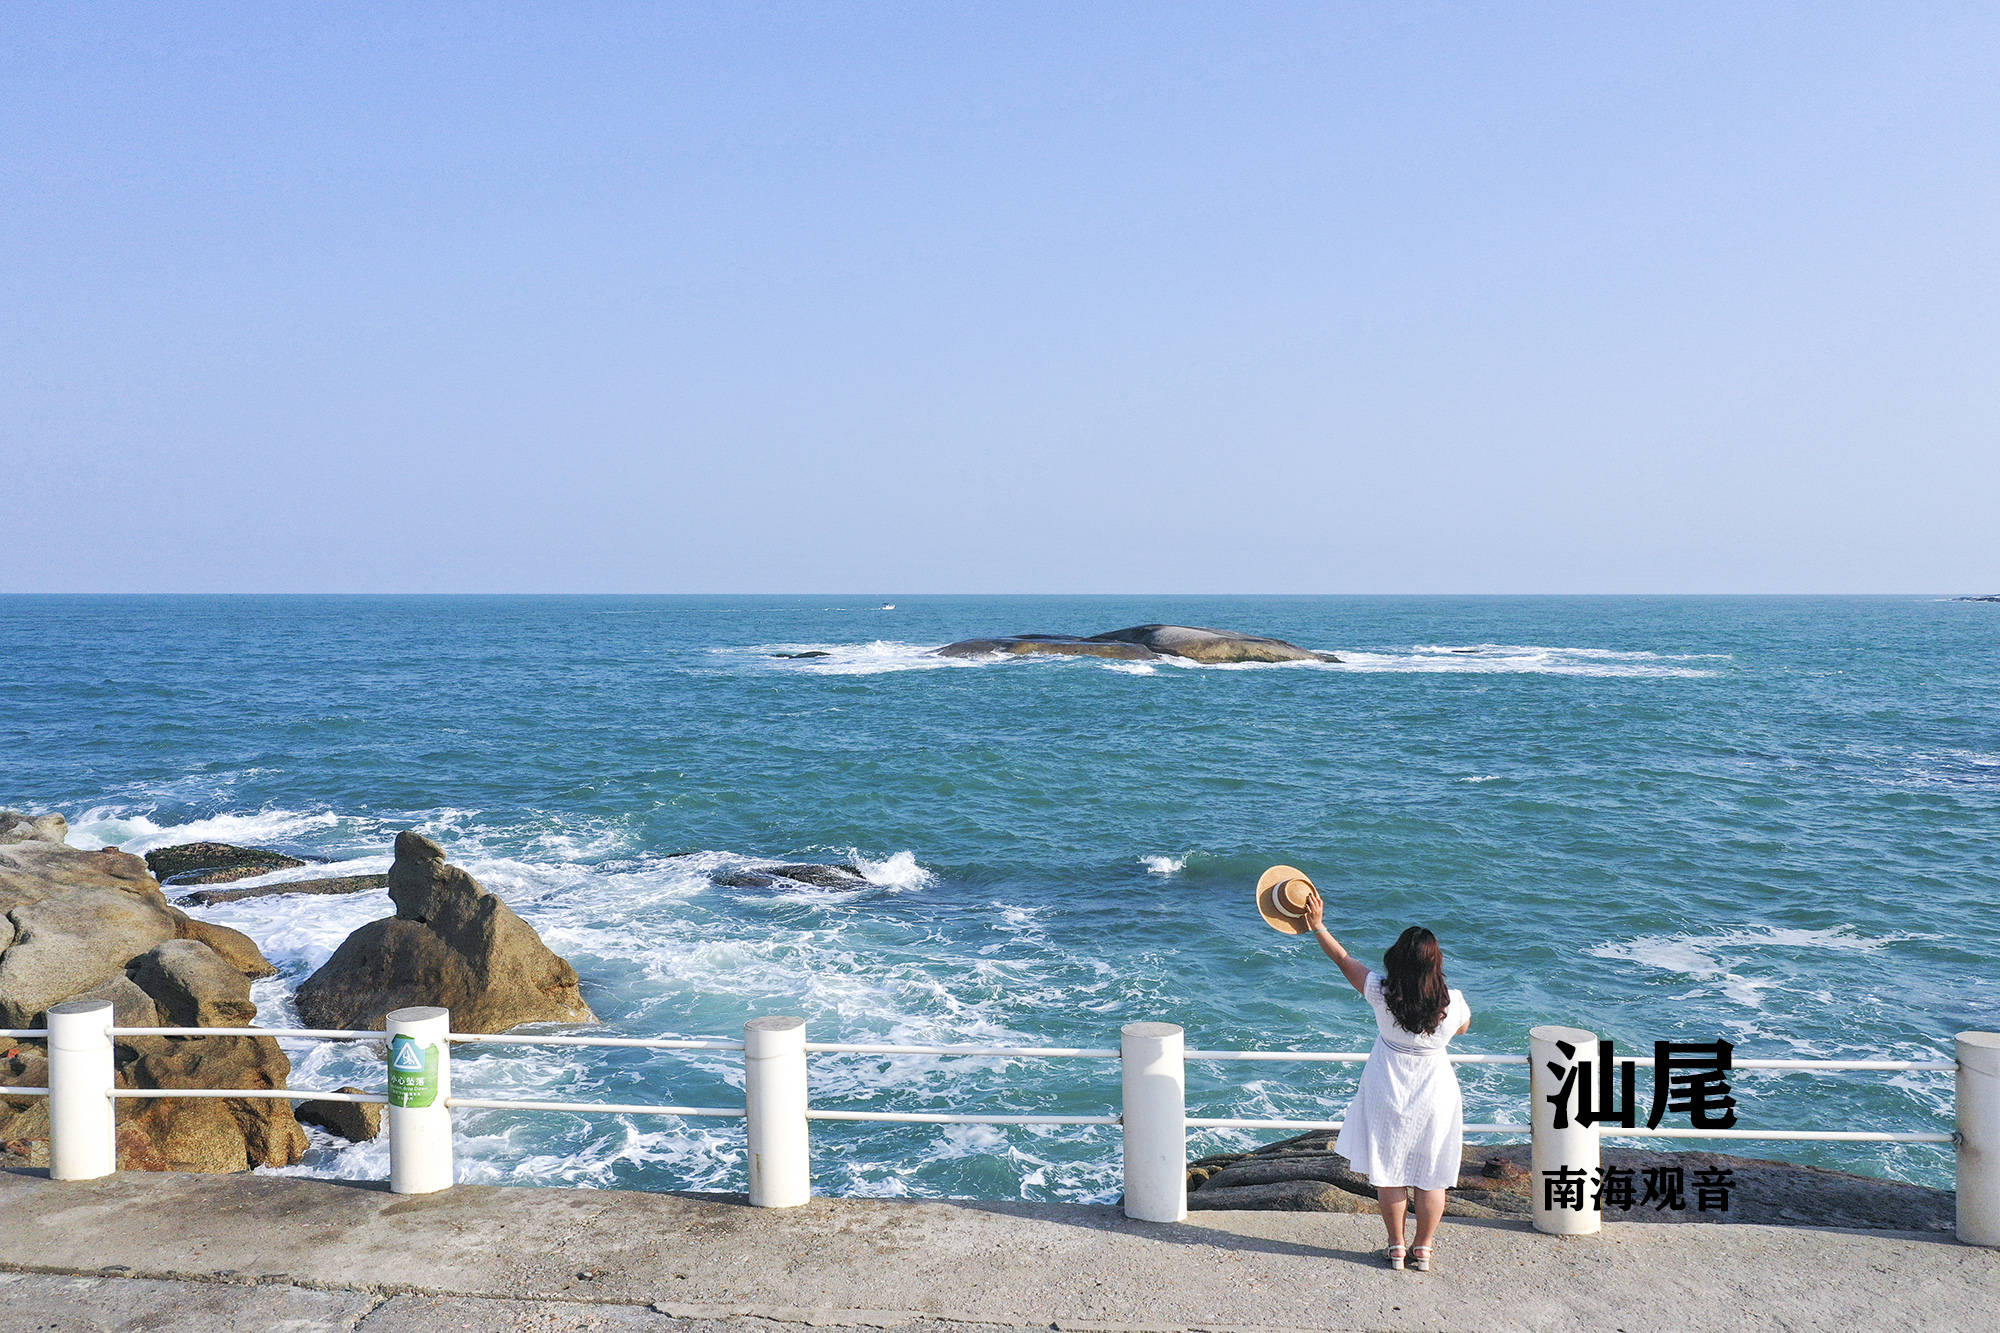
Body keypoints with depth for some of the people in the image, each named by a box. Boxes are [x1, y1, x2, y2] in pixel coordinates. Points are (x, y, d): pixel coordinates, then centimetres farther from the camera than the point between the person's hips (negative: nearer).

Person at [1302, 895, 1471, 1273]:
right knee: (1430, 1177, 15)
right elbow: (1463, 1026, 5)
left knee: (1388, 1174, 14)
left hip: (1387, 1096, 0)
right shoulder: (1452, 1004, -19)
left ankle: (1396, 1247, 24)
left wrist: (1318, 926, 3)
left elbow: (1345, 960, -8)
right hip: (1435, 1097, 0)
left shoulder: (1381, 994, -21)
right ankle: (1423, 1249, 25)